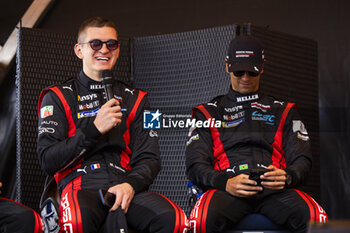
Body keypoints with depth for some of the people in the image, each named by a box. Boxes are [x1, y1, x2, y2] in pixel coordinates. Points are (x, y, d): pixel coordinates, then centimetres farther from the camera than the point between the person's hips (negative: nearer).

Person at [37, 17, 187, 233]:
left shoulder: (135, 99, 22)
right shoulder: (58, 97, 12)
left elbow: (148, 158, 14)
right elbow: (48, 160, 2)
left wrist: (131, 185, -9)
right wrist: (94, 129, -9)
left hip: (126, 185, 3)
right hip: (80, 185, -3)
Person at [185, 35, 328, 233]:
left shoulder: (283, 111, 26)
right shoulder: (208, 113, 23)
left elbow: (302, 159, 16)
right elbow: (196, 165, 11)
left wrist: (286, 177, -10)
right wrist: (226, 183, -13)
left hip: (274, 190, 1)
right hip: (227, 189, -1)